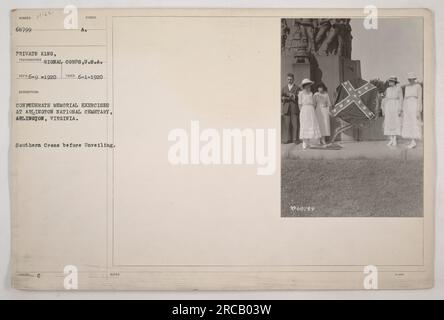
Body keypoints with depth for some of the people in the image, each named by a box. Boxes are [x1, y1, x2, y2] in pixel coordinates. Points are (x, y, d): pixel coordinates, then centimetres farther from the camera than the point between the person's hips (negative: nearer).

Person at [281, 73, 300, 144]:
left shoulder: (297, 88, 8)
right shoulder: (284, 88, 18)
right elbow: (281, 97, 7)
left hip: (294, 109, -2)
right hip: (286, 109, 3)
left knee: (295, 124, -5)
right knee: (286, 125, -2)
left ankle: (295, 139, -1)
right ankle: (287, 139, 2)